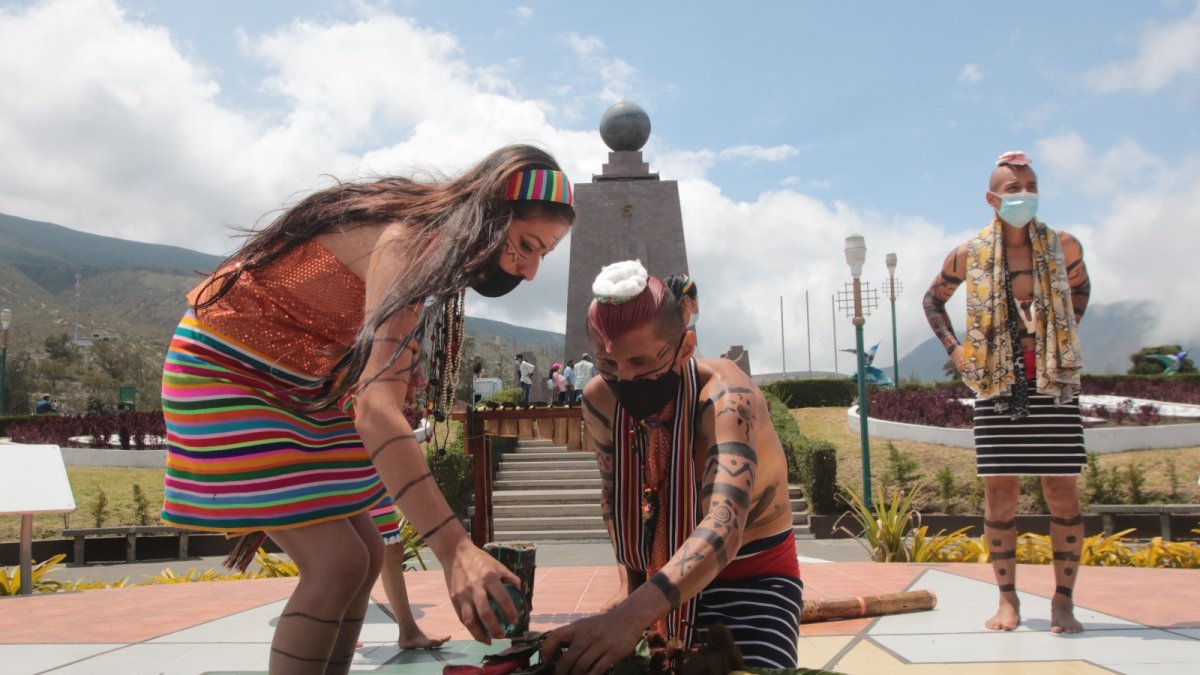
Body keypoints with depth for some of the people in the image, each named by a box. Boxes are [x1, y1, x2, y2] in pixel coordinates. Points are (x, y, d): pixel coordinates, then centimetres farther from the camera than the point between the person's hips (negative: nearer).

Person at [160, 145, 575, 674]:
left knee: (365, 555, 4)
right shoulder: (406, 247, -29)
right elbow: (376, 409, -41)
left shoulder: (432, 241, 0)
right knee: (336, 563, -16)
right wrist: (454, 549, -50)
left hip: (289, 386, 9)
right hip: (226, 367, -9)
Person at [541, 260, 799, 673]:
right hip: (661, 582, 5)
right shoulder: (600, 401, -11)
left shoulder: (725, 398, -30)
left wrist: (632, 615, -58)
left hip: (751, 578, -5)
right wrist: (630, 585, -1)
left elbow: (725, 526, -46)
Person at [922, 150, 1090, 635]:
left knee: (1063, 494, 0)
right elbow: (933, 300, 16)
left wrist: (1066, 334, 12)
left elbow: (1080, 287, 24)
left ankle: (1063, 601, 11)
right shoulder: (969, 256, 0)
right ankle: (1008, 599, 12)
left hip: (1055, 387, 1)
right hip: (998, 390, 0)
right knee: (999, 495, 1)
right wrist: (953, 346, 4)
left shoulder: (1064, 247, 2)